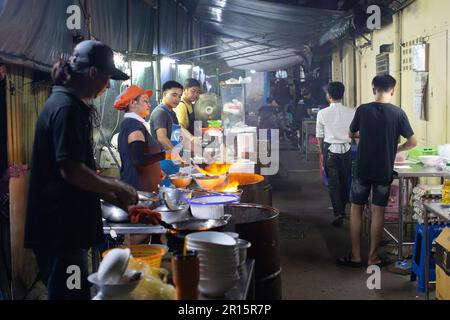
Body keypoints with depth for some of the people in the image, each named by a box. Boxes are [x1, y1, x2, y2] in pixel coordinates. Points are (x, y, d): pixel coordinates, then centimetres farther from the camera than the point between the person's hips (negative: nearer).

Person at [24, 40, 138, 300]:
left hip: (67, 228, 10)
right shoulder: (67, 108, -17)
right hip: (60, 229, -10)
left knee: (77, 292, 17)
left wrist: (114, 198, 16)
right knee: (70, 293, 0)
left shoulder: (68, 105, 15)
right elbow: (71, 171, -24)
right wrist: (117, 189, -11)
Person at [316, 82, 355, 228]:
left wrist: (321, 151, 14)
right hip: (346, 150, 2)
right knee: (344, 181, 17)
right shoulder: (351, 112, -5)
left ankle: (338, 214, -5)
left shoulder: (322, 113, -7)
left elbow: (320, 135, 1)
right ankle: (342, 209, 30)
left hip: (330, 150, -2)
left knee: (333, 183, 2)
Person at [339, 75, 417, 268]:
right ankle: (373, 257, 14)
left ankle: (355, 256, 13)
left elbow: (352, 134, 10)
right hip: (385, 171, 0)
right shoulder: (398, 113, -7)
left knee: (356, 210, 10)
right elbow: (413, 142, -3)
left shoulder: (363, 110, -5)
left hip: (362, 170, 0)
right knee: (378, 212, 8)